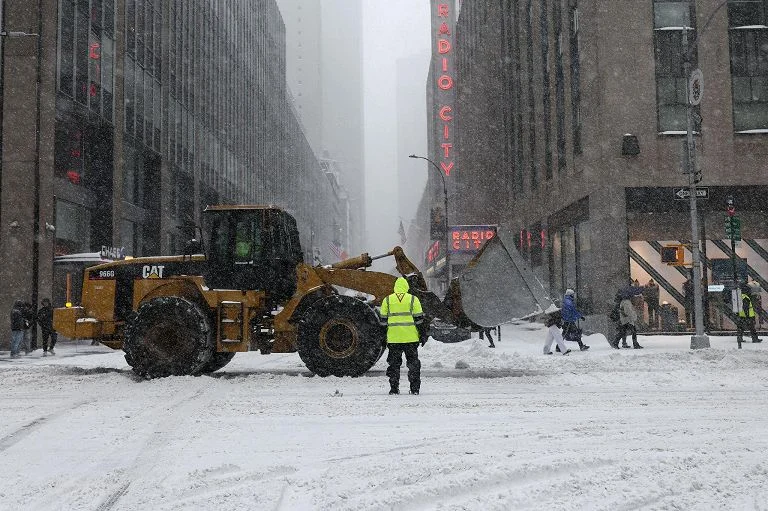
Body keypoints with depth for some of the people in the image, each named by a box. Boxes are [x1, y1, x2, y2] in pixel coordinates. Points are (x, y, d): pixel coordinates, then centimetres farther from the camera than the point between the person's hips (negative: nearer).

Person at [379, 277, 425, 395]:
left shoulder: (387, 300, 6)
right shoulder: (413, 299, 2)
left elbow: (383, 319, 7)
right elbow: (419, 319, 0)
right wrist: (422, 335, 6)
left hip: (393, 338, 1)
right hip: (411, 338, -1)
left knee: (394, 363, 8)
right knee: (413, 362, 8)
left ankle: (394, 388, 5)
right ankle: (415, 388, 7)